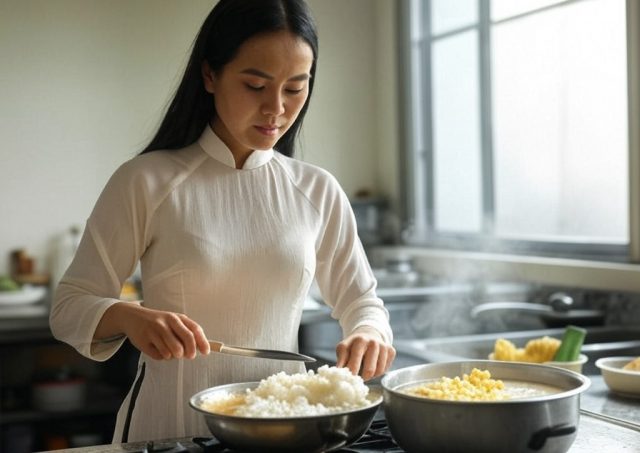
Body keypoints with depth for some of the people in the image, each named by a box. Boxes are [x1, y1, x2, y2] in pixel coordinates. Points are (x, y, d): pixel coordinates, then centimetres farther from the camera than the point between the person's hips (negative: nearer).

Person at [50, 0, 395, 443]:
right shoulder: (146, 182, -6)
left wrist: (368, 333, -11)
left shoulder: (319, 191, 3)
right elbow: (70, 305, -3)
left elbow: (360, 300, 12)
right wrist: (130, 317, -24)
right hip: (169, 425, -4)